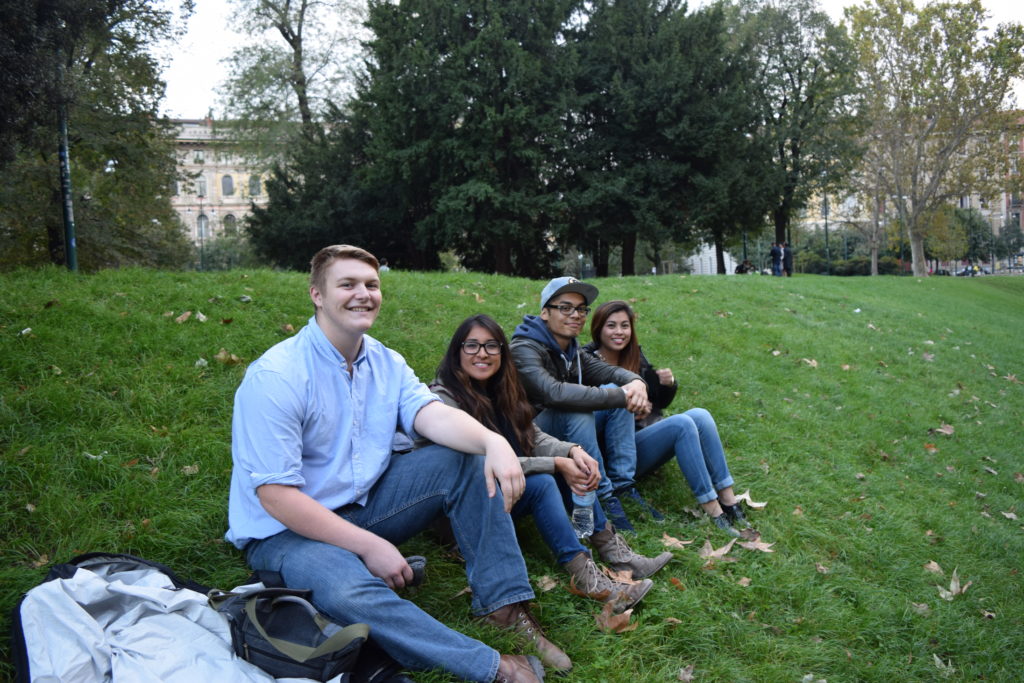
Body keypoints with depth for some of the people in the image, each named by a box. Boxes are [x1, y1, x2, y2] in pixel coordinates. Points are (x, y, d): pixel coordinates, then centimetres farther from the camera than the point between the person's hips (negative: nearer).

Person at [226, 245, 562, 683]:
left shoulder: (386, 363, 3)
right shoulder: (275, 377, -20)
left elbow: (431, 414, -14)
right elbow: (275, 495, -23)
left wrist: (493, 441, -36)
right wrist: (368, 545, -24)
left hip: (366, 504, 7)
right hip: (287, 530, -6)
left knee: (469, 459, -10)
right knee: (347, 590, -38)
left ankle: (504, 603, -12)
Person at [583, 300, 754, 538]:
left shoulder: (634, 355, 10)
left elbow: (660, 402, 16)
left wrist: (669, 384, -6)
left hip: (649, 435, 7)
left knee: (700, 415, -18)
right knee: (681, 424, -27)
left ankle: (728, 498, -18)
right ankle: (712, 510, -25)